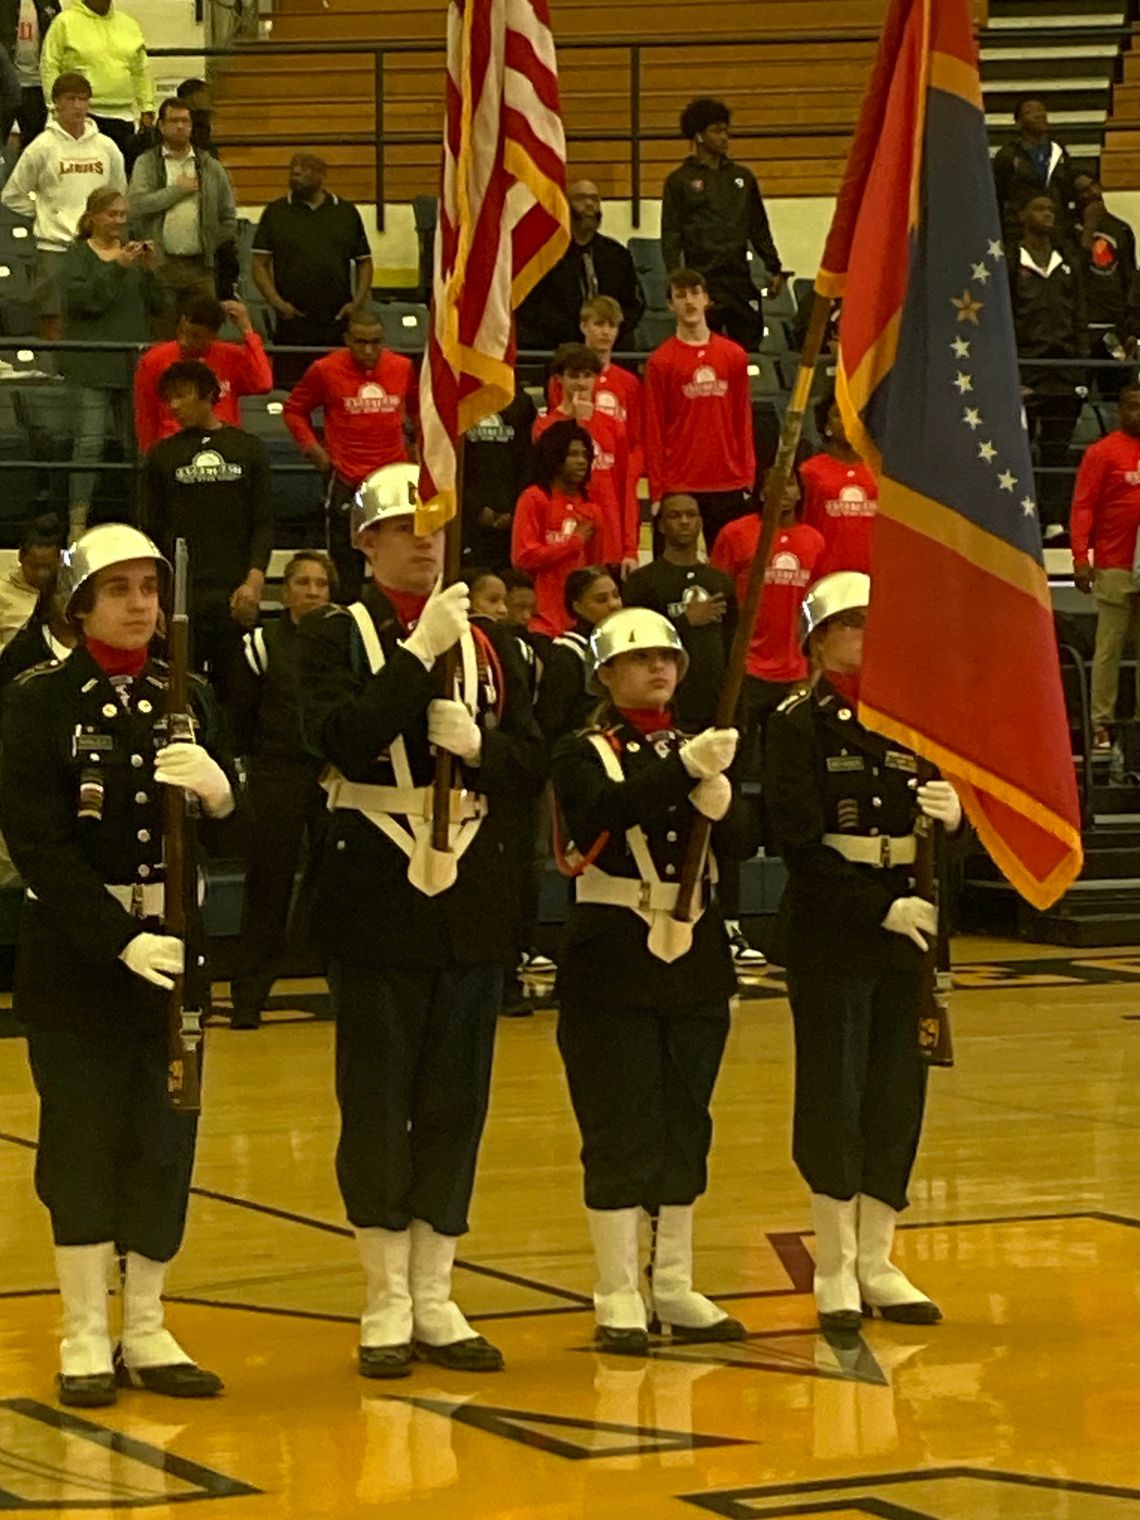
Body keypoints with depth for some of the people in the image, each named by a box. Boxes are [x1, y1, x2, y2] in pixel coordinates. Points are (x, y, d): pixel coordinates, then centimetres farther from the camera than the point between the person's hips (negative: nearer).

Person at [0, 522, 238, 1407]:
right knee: (83, 1143, 0)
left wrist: (218, 791, -18)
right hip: (76, 953, -4)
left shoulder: (187, 701, 7)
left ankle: (147, 1333, 16)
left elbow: (229, 840, 6)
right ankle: (86, 1340, 9)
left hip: (172, 948, 4)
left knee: (166, 1142, 6)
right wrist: (118, 938, -23)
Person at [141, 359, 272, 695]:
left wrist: (255, 579, -9)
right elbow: (151, 530, 9)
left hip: (236, 592, 0)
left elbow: (264, 523, 5)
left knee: (235, 690, -2)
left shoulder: (248, 449, 8)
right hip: (181, 592, 0)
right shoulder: (162, 456, 9)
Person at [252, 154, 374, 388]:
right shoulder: (276, 213, 8)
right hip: (292, 323, -1)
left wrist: (358, 302, 0)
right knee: (287, 386, -5)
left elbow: (364, 262, 15)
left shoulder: (347, 213, 12)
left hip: (338, 323, 1)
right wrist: (276, 301, -9)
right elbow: (259, 264, 5)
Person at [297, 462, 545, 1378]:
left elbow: (533, 767, 6)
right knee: (377, 1104, 0)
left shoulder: (489, 643, 11)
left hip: (473, 902, 4)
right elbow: (345, 742, -18)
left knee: (458, 1104, 7)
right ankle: (387, 1306, 9)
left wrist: (479, 743, -14)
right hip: (378, 899, -4)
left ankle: (436, 1300, 15)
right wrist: (418, 652, -21)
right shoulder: (335, 637, -1)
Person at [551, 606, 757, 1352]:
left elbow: (742, 841, -2)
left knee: (686, 1127, 9)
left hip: (695, 959, 5)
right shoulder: (583, 754, -3)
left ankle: (677, 1289, 18)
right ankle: (619, 1297, 3)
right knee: (620, 1134, -3)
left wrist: (713, 787, -22)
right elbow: (604, 812, -25)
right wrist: (683, 767, -34)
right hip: (613, 962, -5)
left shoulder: (697, 747, 10)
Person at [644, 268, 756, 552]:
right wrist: (657, 491, -5)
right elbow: (653, 431, -1)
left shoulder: (734, 356, 8)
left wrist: (748, 478, 4)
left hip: (729, 484, 3)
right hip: (679, 487, -2)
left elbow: (743, 420, 10)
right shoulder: (661, 361, 0)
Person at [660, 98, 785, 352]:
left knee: (749, 346, 1)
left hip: (740, 278, 4)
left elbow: (759, 228, 20)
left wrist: (773, 269, 13)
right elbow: (670, 235, 0)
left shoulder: (743, 177, 16)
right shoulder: (680, 180, 4)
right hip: (703, 280, -4)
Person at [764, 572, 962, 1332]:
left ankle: (878, 1262, 17)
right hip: (830, 933, -5)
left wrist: (954, 814, -13)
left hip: (908, 929, 5)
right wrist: (881, 907, -19)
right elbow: (800, 841, -14)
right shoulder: (799, 726, -5)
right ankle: (835, 1268, 10)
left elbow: (943, 832, 10)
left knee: (899, 1095, 7)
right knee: (833, 1095, 0)